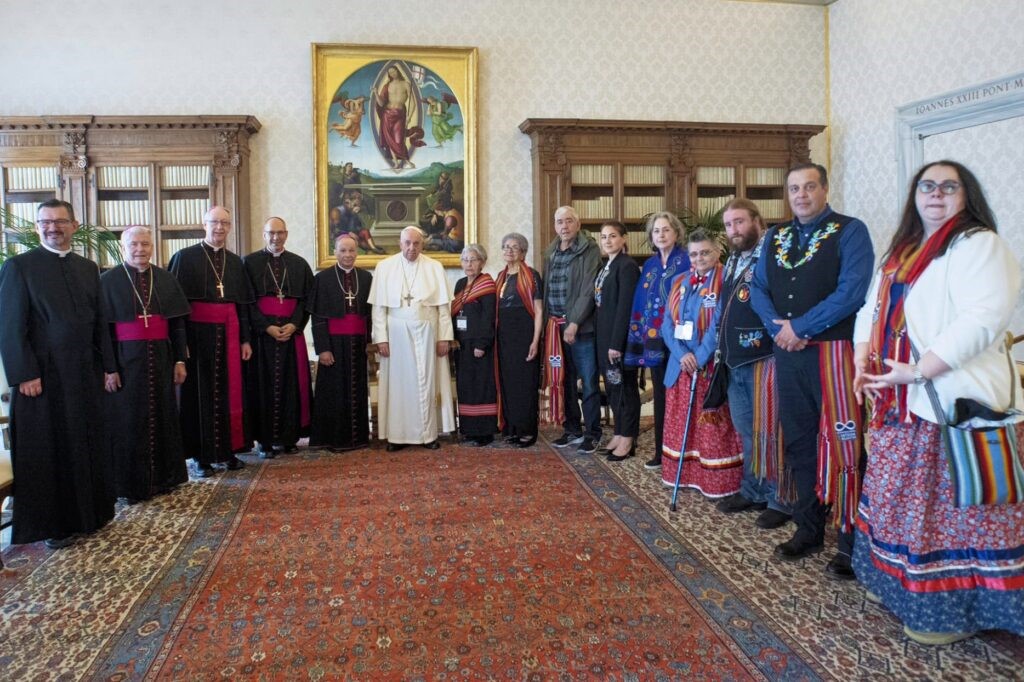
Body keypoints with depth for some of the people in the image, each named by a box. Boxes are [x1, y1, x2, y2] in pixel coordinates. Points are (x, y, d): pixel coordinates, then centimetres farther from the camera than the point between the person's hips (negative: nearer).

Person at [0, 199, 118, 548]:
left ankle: (90, 511, 27)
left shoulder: (88, 268, 11)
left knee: (89, 446, 12)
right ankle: (53, 523, 18)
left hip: (85, 373, 5)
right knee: (47, 451, 5)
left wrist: (109, 366, 8)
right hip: (42, 376, -5)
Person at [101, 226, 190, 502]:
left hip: (160, 359, 3)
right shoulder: (108, 280, -1)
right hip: (125, 361, -3)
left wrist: (180, 360, 3)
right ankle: (132, 483, 15)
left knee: (162, 416, 9)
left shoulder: (165, 279, 8)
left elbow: (177, 323, 9)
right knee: (128, 421, 3)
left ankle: (163, 477, 22)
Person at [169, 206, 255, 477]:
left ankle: (227, 450, 18)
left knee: (229, 392, 7)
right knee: (200, 393, 2)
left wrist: (245, 339, 7)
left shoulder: (235, 262, 12)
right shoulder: (185, 257, -1)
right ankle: (202, 456, 10)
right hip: (198, 334, -4)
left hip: (228, 335, 4)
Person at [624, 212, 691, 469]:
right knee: (660, 394, 10)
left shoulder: (687, 261, -4)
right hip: (654, 340, 6)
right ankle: (661, 451, 19)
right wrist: (639, 337, 9)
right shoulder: (649, 265, 14)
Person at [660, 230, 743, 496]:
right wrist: (682, 355, -10)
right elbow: (668, 323, 5)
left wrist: (700, 358, -18)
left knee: (713, 427, -1)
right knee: (680, 424, 12)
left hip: (712, 366, -6)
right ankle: (683, 473, 23)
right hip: (680, 365, 6)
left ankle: (717, 481, 8)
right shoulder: (679, 282, 11)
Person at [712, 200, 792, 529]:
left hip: (763, 359, -9)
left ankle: (780, 500, 13)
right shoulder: (732, 261, 17)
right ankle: (752, 491, 30)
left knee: (768, 432, -1)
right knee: (746, 431, 17)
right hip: (734, 362, 9)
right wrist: (718, 345, 18)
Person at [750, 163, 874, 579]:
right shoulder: (775, 237, 15)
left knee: (841, 445, -4)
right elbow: (758, 288, 10)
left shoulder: (849, 231, -3)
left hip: (832, 351, -6)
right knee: (798, 443, 12)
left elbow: (852, 290, -15)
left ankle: (852, 541, 10)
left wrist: (800, 327, -13)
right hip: (787, 354, 6)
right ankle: (808, 530, 26)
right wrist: (778, 328, -8)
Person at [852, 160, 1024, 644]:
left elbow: (983, 319, -20)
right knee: (898, 498, 16)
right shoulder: (899, 253, 18)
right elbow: (872, 311, 19)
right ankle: (897, 582, 32)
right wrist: (863, 362, 0)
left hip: (955, 401, -8)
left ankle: (953, 609, 14)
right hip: (899, 405, 8)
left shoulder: (980, 245, -7)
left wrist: (917, 371, -23)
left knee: (951, 506, -1)